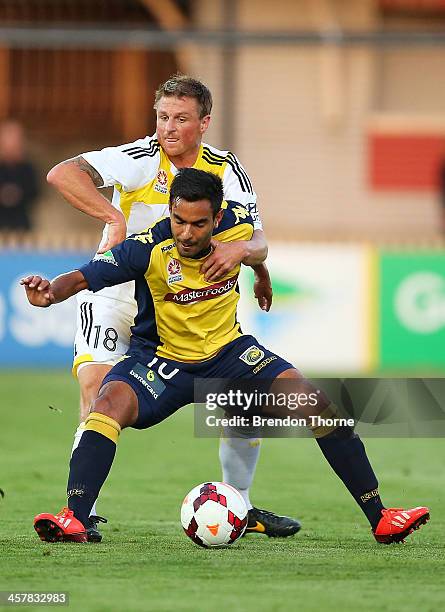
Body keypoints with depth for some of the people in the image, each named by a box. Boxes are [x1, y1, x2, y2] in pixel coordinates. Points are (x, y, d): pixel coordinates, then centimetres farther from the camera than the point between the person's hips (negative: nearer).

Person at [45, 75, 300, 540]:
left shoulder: (227, 170, -5)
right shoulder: (141, 158, -18)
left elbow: (257, 240, -10)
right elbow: (62, 174, -30)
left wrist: (241, 250, -33)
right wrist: (114, 217, -38)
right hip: (116, 292, -4)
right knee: (98, 391, -25)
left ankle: (239, 507, 18)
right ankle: (82, 513, -19)